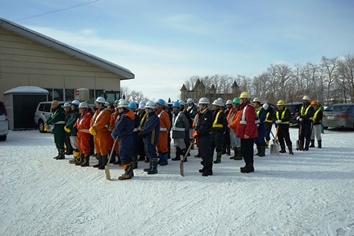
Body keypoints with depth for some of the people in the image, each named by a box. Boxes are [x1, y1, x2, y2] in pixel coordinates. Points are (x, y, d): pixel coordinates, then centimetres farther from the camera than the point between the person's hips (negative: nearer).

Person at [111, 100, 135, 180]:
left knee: (124, 155, -5)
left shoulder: (124, 116, -17)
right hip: (130, 136, 10)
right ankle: (130, 172, 24)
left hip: (124, 138, -10)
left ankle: (127, 174, -3)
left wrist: (113, 134, 2)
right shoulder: (129, 114, 12)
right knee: (128, 155, 16)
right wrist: (116, 134, 16)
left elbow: (118, 127, -14)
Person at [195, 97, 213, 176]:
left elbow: (204, 126, -21)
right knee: (202, 152, 17)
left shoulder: (208, 114, -16)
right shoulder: (201, 113, 17)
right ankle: (205, 167, 29)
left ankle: (208, 170, -5)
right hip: (201, 135, 10)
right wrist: (196, 130, 5)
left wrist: (197, 132, -15)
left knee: (206, 152, -9)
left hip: (206, 135, -10)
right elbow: (199, 124, 20)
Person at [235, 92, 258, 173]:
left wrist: (247, 133, -25)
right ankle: (249, 166, 24)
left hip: (247, 135, -11)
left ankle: (249, 166, 1)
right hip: (244, 134, 11)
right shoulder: (244, 108, 18)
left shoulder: (249, 108, -17)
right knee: (245, 150, 15)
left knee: (246, 150, -6)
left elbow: (250, 123, -23)